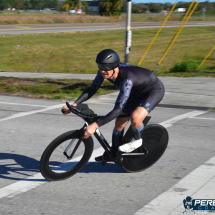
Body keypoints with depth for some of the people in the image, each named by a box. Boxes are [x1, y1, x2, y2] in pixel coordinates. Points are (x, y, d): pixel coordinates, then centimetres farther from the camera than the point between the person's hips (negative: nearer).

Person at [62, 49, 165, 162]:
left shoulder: (127, 78, -42)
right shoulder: (104, 71, -20)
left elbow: (118, 109, -44)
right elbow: (92, 89, -6)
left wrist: (95, 126, -47)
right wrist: (74, 105, -18)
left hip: (154, 90, -8)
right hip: (137, 91, 8)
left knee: (135, 118, -31)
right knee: (120, 122, 6)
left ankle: (137, 140, 1)